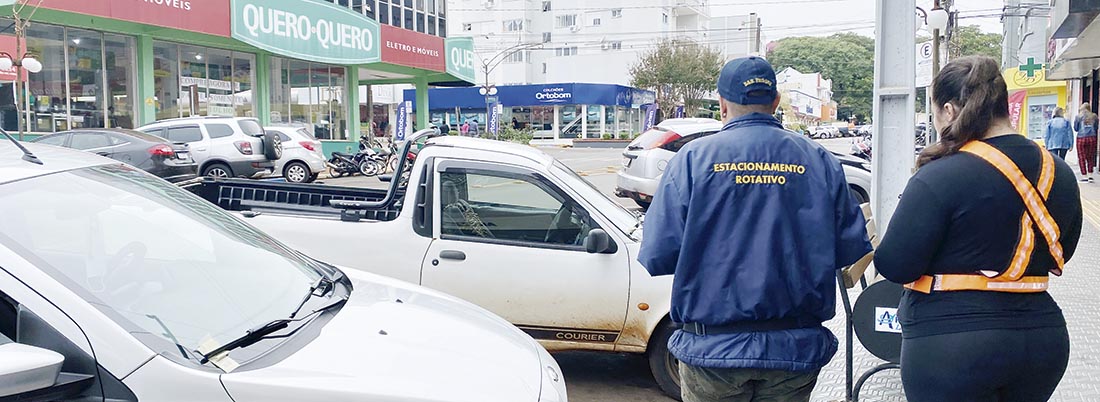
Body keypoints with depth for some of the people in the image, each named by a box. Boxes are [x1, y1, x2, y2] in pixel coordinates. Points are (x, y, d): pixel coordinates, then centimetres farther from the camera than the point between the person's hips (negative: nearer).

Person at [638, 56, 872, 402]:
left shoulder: (693, 158, -6)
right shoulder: (819, 160, 1)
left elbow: (657, 257, -10)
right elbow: (851, 250, 1)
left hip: (713, 348, -2)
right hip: (797, 348, 2)